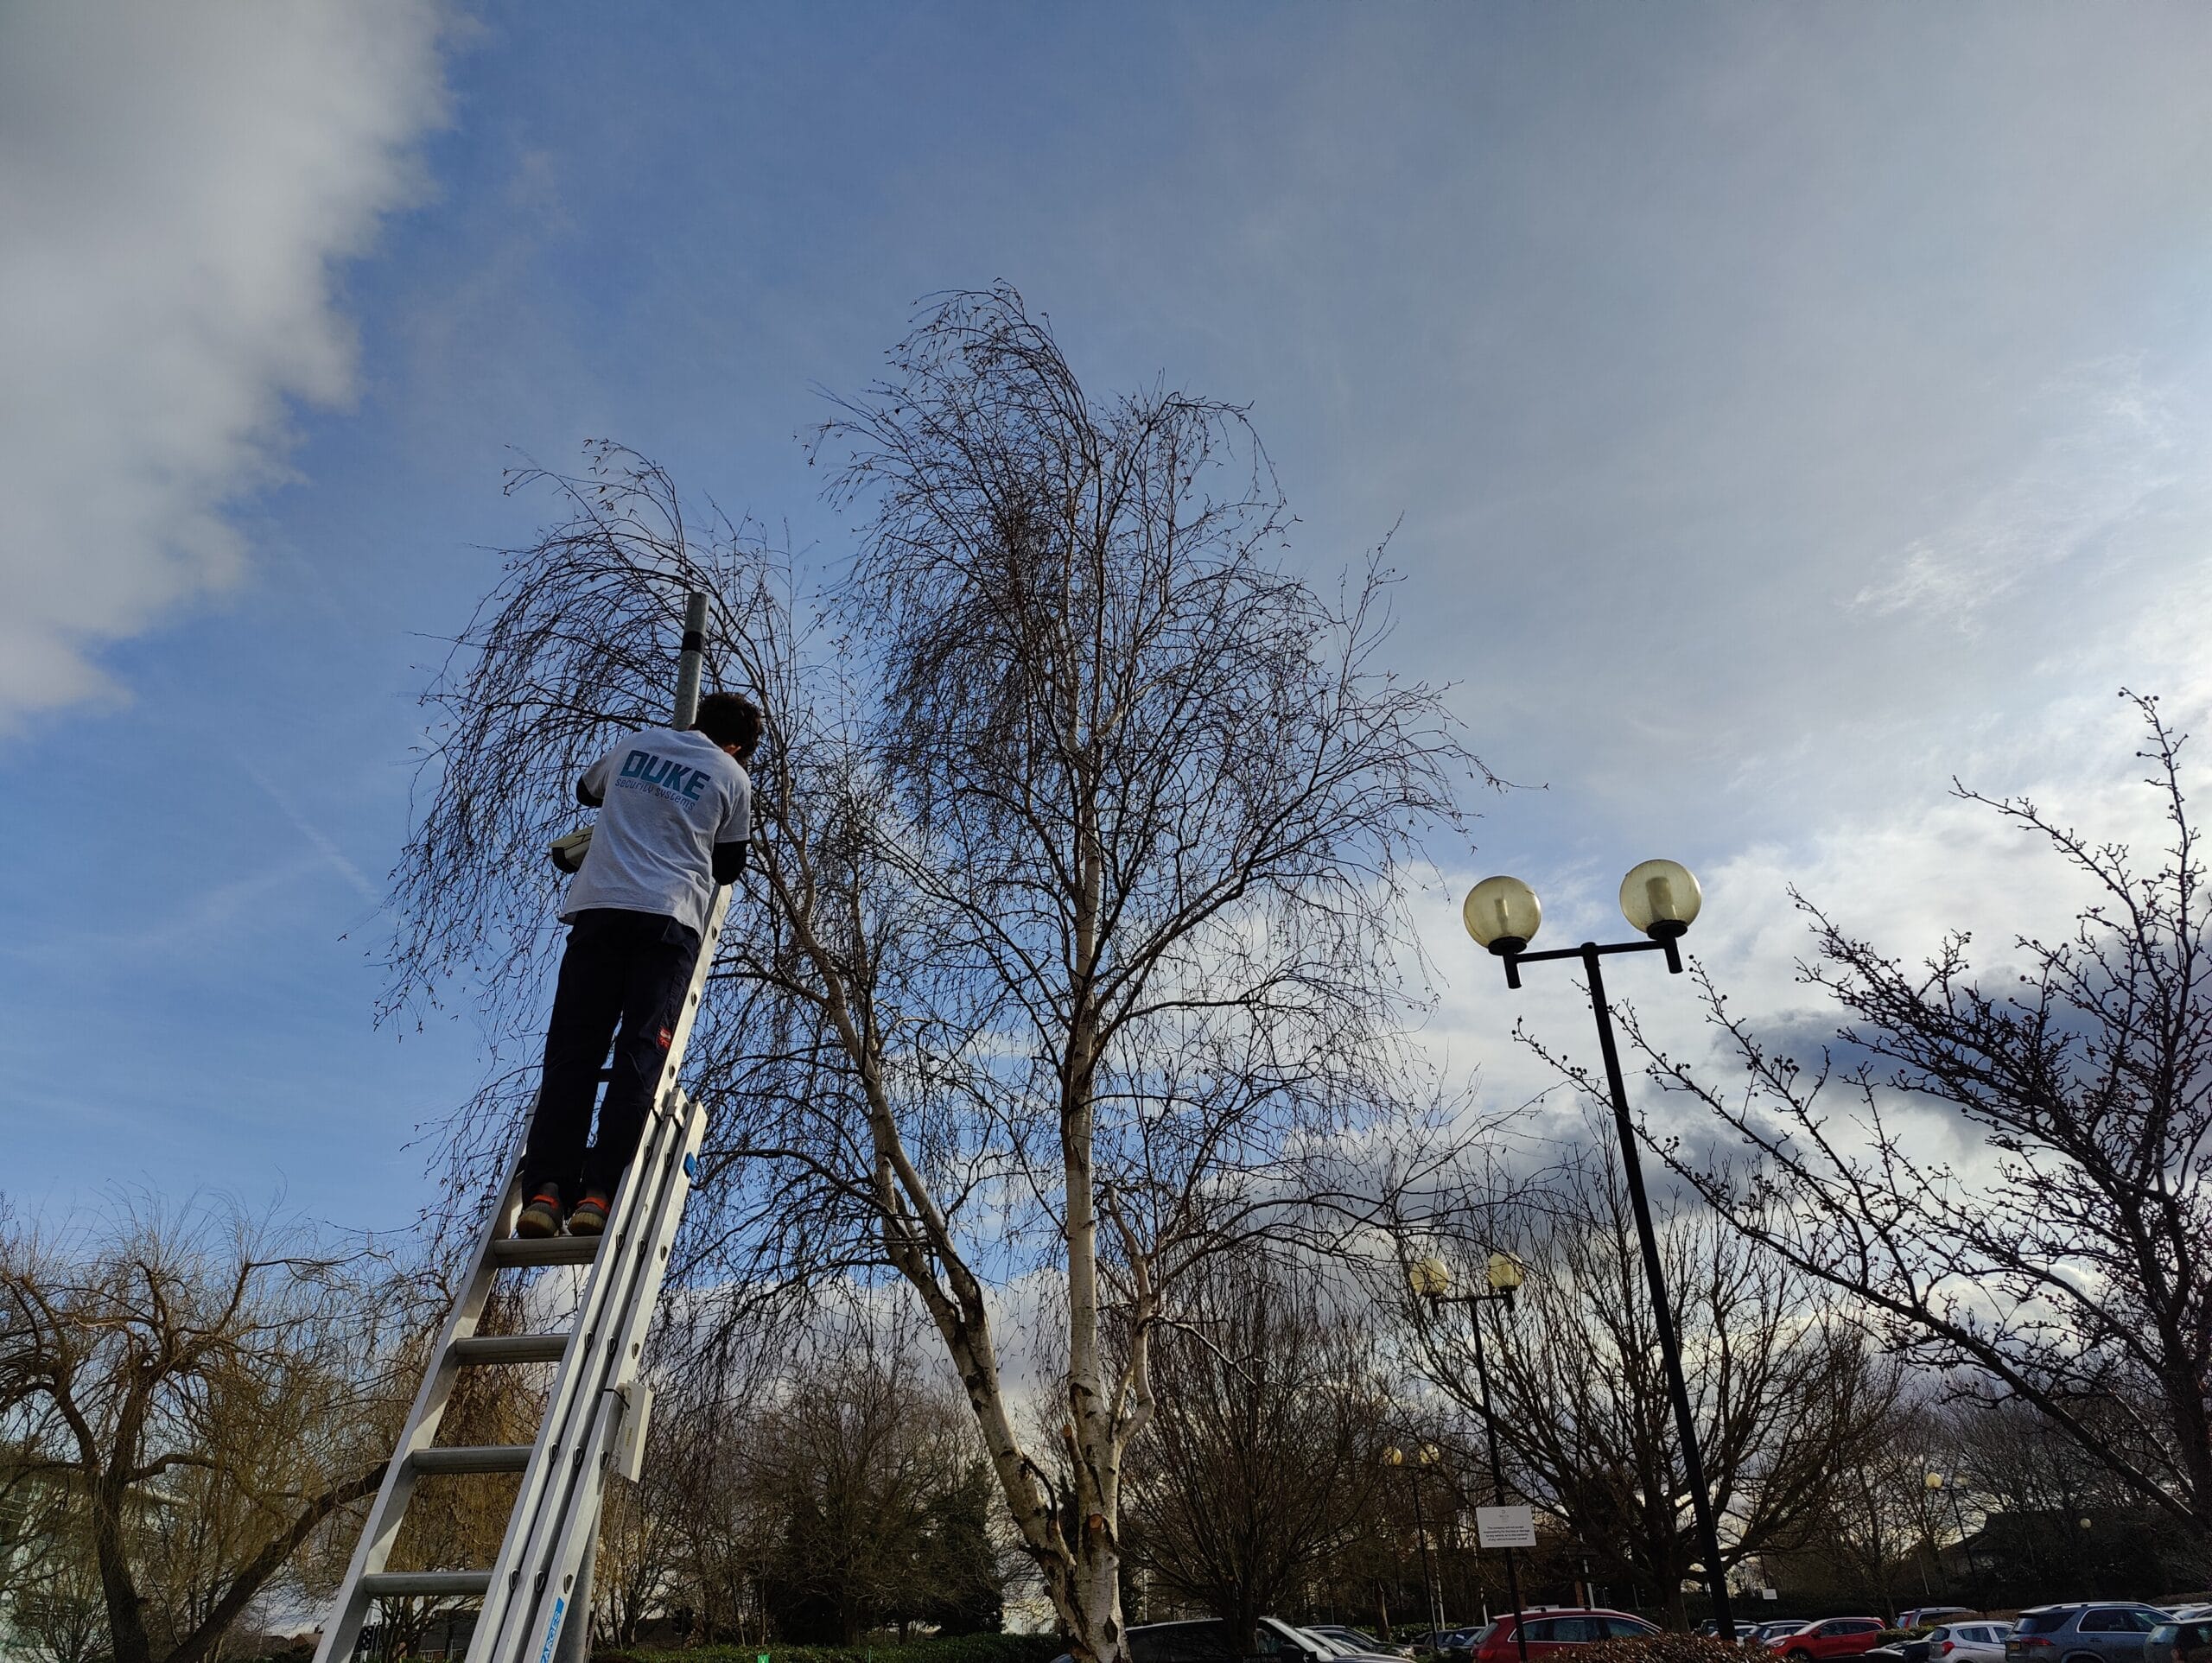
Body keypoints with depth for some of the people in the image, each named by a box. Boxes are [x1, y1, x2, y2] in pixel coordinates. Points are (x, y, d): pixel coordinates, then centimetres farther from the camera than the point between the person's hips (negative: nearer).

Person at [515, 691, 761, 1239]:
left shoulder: (638, 742, 20)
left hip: (598, 906, 3)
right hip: (671, 917, -2)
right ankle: (599, 1193, -17)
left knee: (572, 1053, -1)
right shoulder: (732, 778, 11)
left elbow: (587, 790, 39)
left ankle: (544, 1190, -13)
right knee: (640, 1055, -7)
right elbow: (728, 867, 20)